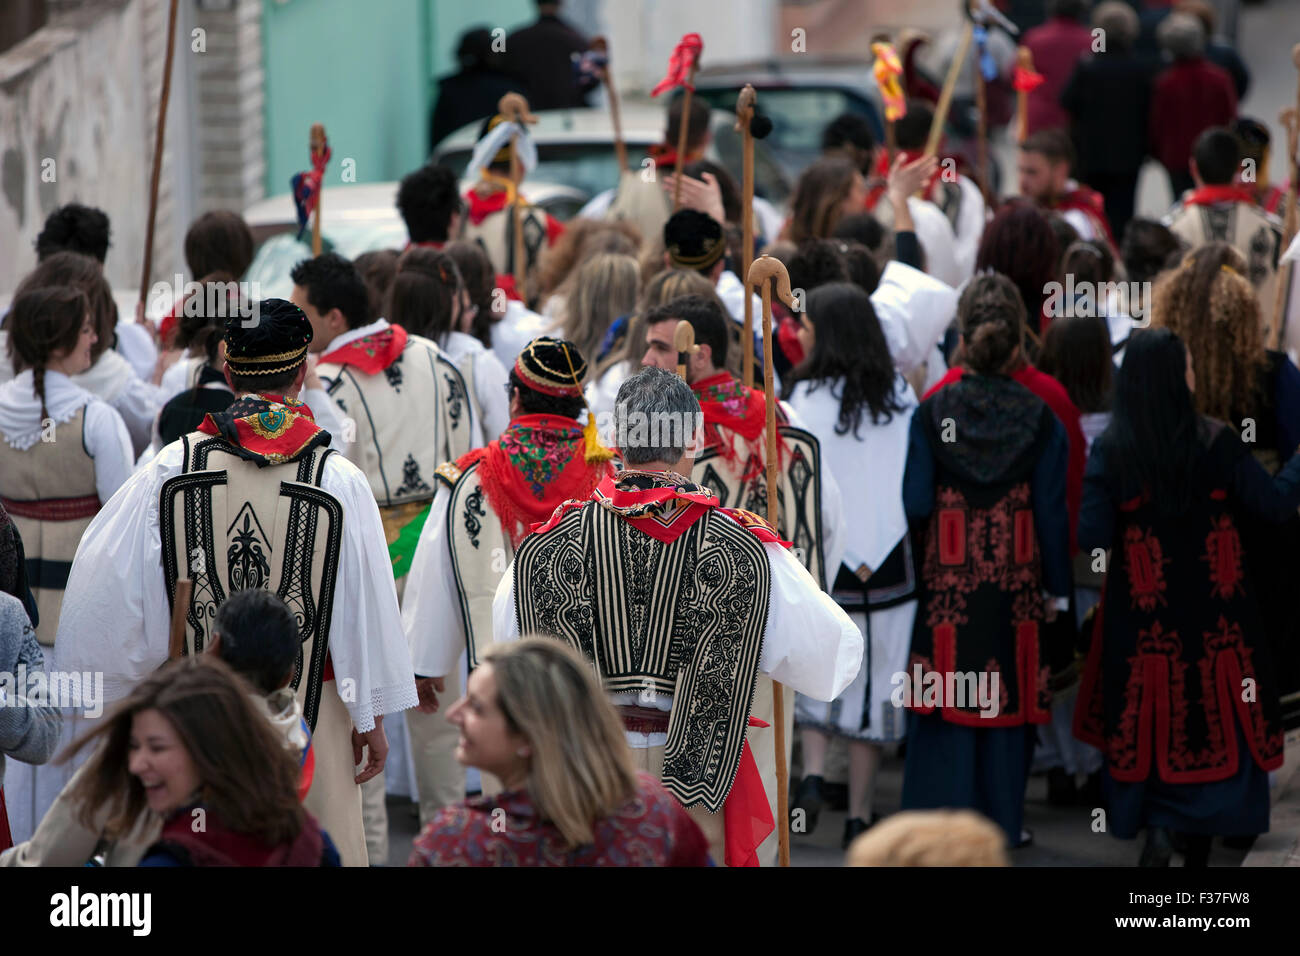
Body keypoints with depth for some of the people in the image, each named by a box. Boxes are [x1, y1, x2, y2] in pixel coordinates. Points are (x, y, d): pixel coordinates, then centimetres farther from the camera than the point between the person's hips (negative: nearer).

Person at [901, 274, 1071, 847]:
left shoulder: (933, 413, -7)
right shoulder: (1040, 418, -5)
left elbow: (915, 503, -8)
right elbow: (1052, 511, -2)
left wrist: (908, 573, 5)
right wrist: (1056, 586, 7)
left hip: (946, 583, 0)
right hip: (1014, 584, 0)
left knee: (946, 693, 6)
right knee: (1006, 694, 9)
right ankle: (1001, 818, 15)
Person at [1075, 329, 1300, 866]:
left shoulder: (1111, 452, -10)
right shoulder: (1217, 443, -12)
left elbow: (1093, 536, -14)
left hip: (1144, 623, 0)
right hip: (1215, 621, 0)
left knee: (1149, 724, 13)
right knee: (1212, 727, 11)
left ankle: (1154, 824, -6)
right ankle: (1199, 848, 13)